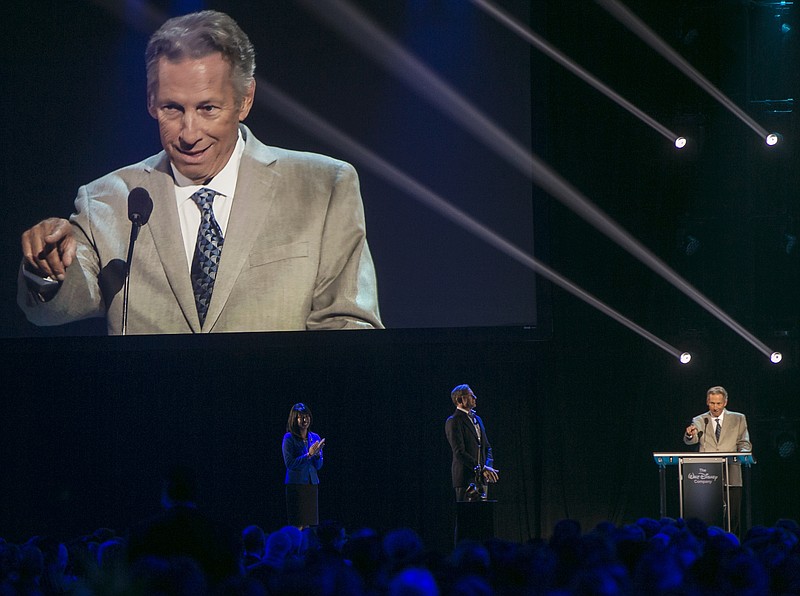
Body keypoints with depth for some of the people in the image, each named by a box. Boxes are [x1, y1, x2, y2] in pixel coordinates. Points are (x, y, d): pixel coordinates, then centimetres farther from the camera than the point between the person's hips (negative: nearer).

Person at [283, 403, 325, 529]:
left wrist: (317, 454, -11)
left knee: (307, 524, 3)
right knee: (298, 525, -8)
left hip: (312, 484, 5)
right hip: (296, 484, -5)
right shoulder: (289, 438, -6)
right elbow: (289, 463, -12)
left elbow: (318, 466, 10)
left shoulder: (315, 437, 9)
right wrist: (309, 455, -18)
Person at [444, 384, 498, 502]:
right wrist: (482, 468, -20)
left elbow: (487, 447, 20)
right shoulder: (454, 421, -9)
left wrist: (488, 466, 0)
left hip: (481, 478, 8)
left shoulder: (476, 419, 18)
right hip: (465, 477, -8)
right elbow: (459, 453, -17)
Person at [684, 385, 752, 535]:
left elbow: (745, 444, 9)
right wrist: (690, 434, -30)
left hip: (731, 477, 0)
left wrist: (743, 453, -14)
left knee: (732, 519, -3)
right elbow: (692, 440, -6)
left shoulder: (738, 419, 12)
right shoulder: (699, 421, 11)